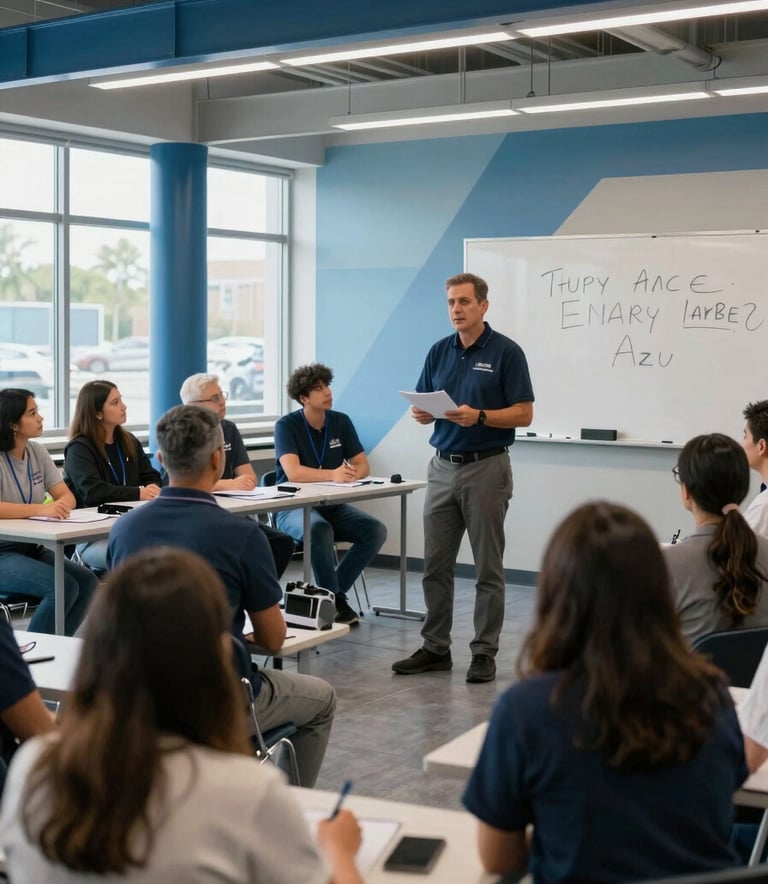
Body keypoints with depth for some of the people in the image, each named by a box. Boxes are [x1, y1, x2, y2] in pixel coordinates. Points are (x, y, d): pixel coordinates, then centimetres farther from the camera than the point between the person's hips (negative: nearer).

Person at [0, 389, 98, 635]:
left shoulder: (37, 452, 7)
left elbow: (66, 496, 4)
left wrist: (60, 506, -19)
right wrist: (41, 509, -35)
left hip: (32, 548, 7)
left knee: (88, 582, -15)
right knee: (64, 587, -25)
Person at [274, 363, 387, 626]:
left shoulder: (341, 422, 4)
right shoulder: (286, 426, -11)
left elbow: (363, 466, 1)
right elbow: (293, 472, -25)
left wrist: (352, 473, -23)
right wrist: (332, 475, -39)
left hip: (332, 505, 5)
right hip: (294, 508, -5)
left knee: (375, 530, -19)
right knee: (320, 529, -38)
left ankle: (331, 593, -8)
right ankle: (335, 599, -20)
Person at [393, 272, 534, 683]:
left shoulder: (506, 352, -7)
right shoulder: (439, 351, 9)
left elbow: (524, 414, -10)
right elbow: (423, 406, 12)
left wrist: (478, 416, -24)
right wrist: (421, 413, -11)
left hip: (486, 467, -5)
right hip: (442, 467, 6)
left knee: (488, 568, 2)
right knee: (435, 566, 8)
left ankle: (484, 652, 10)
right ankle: (435, 647, 18)